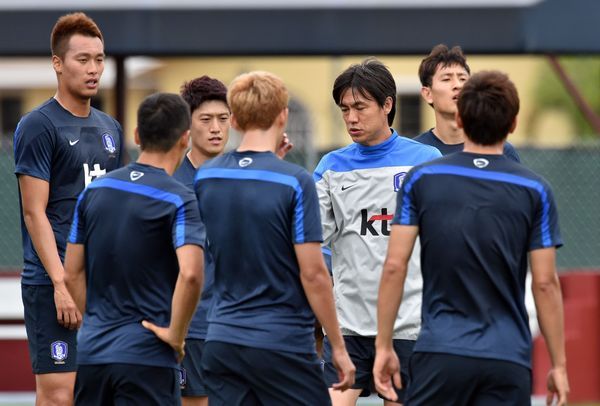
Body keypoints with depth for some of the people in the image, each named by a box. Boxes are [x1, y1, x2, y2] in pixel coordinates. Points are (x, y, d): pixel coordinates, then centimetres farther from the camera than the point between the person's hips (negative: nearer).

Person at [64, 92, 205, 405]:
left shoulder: (94, 191, 9)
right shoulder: (178, 200, -9)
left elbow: (72, 273, 13)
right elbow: (190, 274, -23)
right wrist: (176, 335, -12)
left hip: (92, 352, 6)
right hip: (146, 356, -5)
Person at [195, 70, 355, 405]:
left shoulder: (205, 177, 4)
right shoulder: (295, 182, -12)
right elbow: (313, 273, -13)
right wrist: (338, 348, -4)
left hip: (222, 340, 5)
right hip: (283, 342, -5)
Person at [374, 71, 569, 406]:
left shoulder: (421, 180, 2)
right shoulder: (534, 190, 0)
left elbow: (394, 267, 0)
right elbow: (545, 283, 0)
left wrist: (384, 346, 7)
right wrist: (559, 365, 6)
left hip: (440, 353, 0)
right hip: (508, 359, 0)